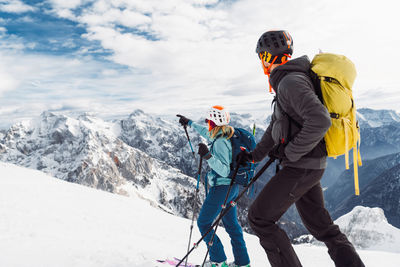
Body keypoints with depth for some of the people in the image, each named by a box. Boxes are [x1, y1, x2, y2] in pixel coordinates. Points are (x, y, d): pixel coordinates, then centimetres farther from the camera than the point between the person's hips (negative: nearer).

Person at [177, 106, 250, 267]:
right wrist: (189, 123, 35)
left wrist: (208, 156, -39)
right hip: (232, 187, 9)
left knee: (203, 223, 5)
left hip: (221, 188, -9)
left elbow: (224, 170, -27)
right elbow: (206, 133, 25)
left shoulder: (220, 143, -22)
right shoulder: (224, 137, 6)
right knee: (231, 224, 17)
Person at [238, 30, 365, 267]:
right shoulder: (286, 81, 16)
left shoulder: (291, 81, -17)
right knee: (321, 225, 19)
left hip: (301, 166, -10)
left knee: (259, 218, 0)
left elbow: (320, 120, -31)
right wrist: (257, 154, 29)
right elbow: (276, 125, 24)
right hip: (311, 167, 10)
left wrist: (290, 152, -20)